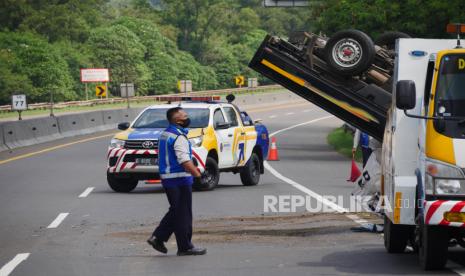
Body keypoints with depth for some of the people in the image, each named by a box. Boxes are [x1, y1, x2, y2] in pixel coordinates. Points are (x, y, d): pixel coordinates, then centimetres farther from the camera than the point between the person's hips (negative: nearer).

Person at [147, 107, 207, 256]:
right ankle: (185, 247, 2)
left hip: (167, 177, 9)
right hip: (179, 179, -9)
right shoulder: (179, 137, -17)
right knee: (183, 214, -2)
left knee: (175, 211, 18)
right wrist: (199, 175, -23)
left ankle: (157, 237, 12)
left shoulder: (165, 135, 14)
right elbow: (185, 161, -25)